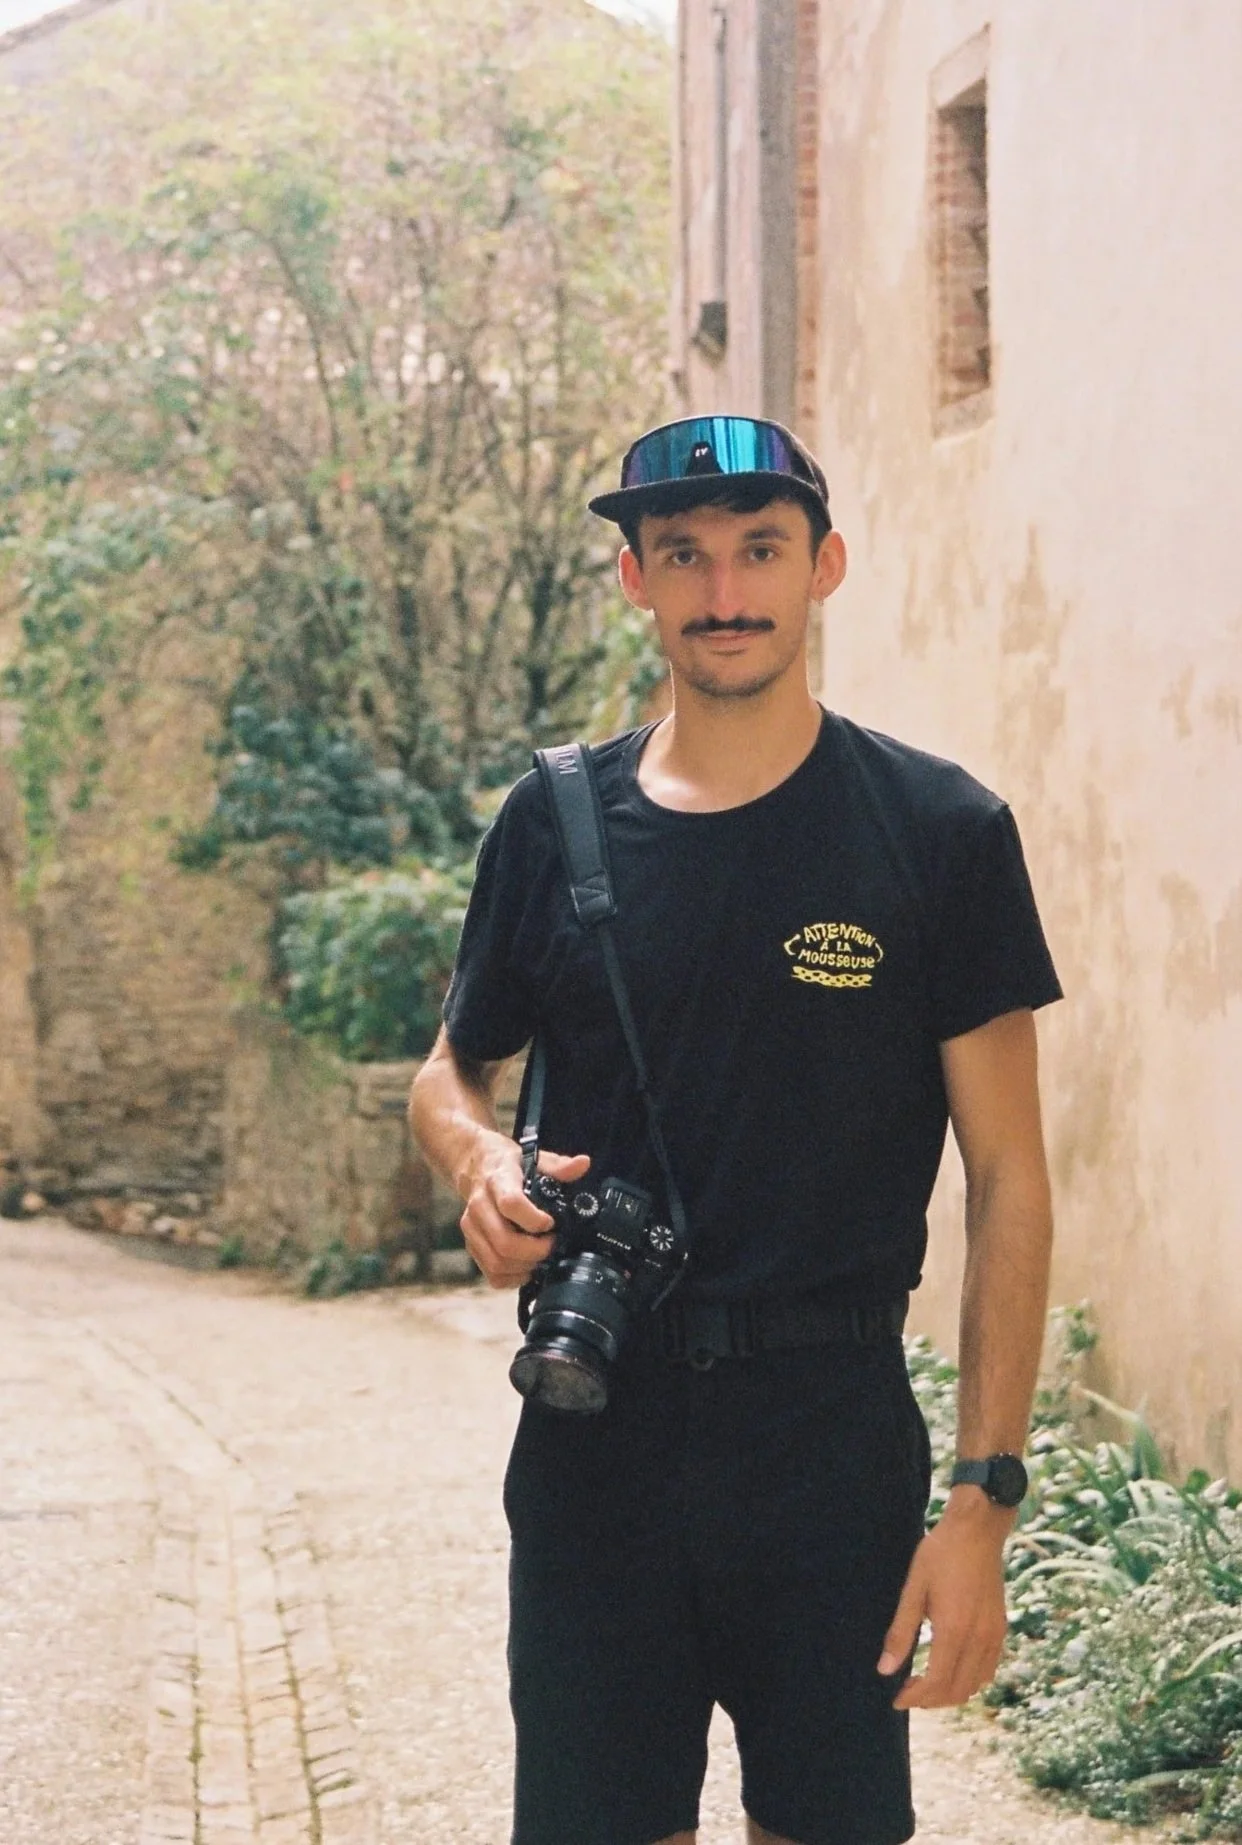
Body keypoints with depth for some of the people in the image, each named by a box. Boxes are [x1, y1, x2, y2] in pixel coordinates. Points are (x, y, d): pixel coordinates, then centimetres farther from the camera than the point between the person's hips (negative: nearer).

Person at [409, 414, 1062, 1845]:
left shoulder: (940, 833, -3)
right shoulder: (554, 828, 4)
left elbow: (1007, 1179, -4)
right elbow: (450, 1072, 17)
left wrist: (985, 1497, -10)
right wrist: (482, 1165, -7)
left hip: (836, 1437, -2)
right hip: (596, 1426, 2)